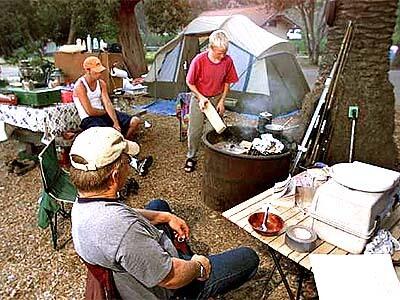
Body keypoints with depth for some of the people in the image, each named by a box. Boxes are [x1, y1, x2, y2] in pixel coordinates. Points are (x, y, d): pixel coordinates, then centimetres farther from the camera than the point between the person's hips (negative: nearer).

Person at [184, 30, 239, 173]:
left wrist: (222, 100, -4)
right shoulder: (199, 60, -24)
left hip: (217, 98, 3)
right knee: (195, 130, 2)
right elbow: (190, 82, -12)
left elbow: (227, 82, 1)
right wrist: (201, 97, -18)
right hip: (199, 98, -2)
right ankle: (191, 157, 21)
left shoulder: (228, 61, -14)